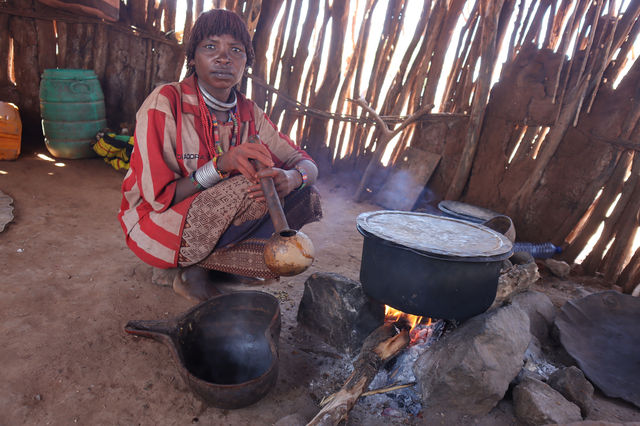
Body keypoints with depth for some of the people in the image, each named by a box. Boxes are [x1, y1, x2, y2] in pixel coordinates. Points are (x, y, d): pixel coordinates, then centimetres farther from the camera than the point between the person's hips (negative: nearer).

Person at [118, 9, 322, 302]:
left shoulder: (249, 114, -1)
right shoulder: (165, 103, -15)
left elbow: (307, 165, -3)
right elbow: (159, 197, -18)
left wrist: (292, 178, -28)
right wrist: (221, 164, -32)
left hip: (213, 222, 6)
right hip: (158, 224, -6)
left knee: (304, 197, -12)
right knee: (250, 189, -29)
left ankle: (195, 265, -6)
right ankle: (195, 268, -6)